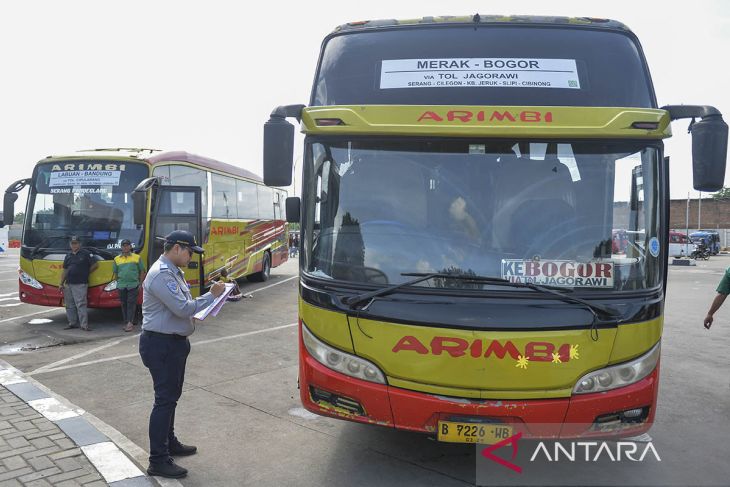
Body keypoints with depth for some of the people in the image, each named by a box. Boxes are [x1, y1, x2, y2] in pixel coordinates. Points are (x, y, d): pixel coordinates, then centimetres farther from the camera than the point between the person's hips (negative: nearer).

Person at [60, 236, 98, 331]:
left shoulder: (85, 254, -1)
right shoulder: (68, 256, 15)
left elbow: (95, 265, 0)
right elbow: (65, 271, 17)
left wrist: (86, 273, 4)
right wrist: (61, 283, 12)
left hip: (80, 284, -6)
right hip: (68, 284, 6)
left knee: (81, 304, -11)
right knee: (69, 305, 11)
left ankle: (84, 325, -12)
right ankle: (72, 323, 20)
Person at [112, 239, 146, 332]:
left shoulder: (137, 257, 4)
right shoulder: (117, 259, 10)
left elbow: (142, 271, 7)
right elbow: (115, 273, 16)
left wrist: (140, 284, 2)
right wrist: (117, 283, 12)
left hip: (133, 285, -3)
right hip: (121, 286, 3)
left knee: (131, 303, -9)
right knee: (124, 305, 8)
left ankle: (130, 323, -14)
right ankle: (126, 323, 15)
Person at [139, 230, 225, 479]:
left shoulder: (174, 271, 11)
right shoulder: (161, 275, -21)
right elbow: (183, 308, -25)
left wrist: (206, 302, 0)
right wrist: (211, 295, -16)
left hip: (174, 342, 10)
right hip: (161, 345, -10)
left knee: (171, 396, 21)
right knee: (165, 399, -5)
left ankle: (169, 443, 36)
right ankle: (158, 461, 4)